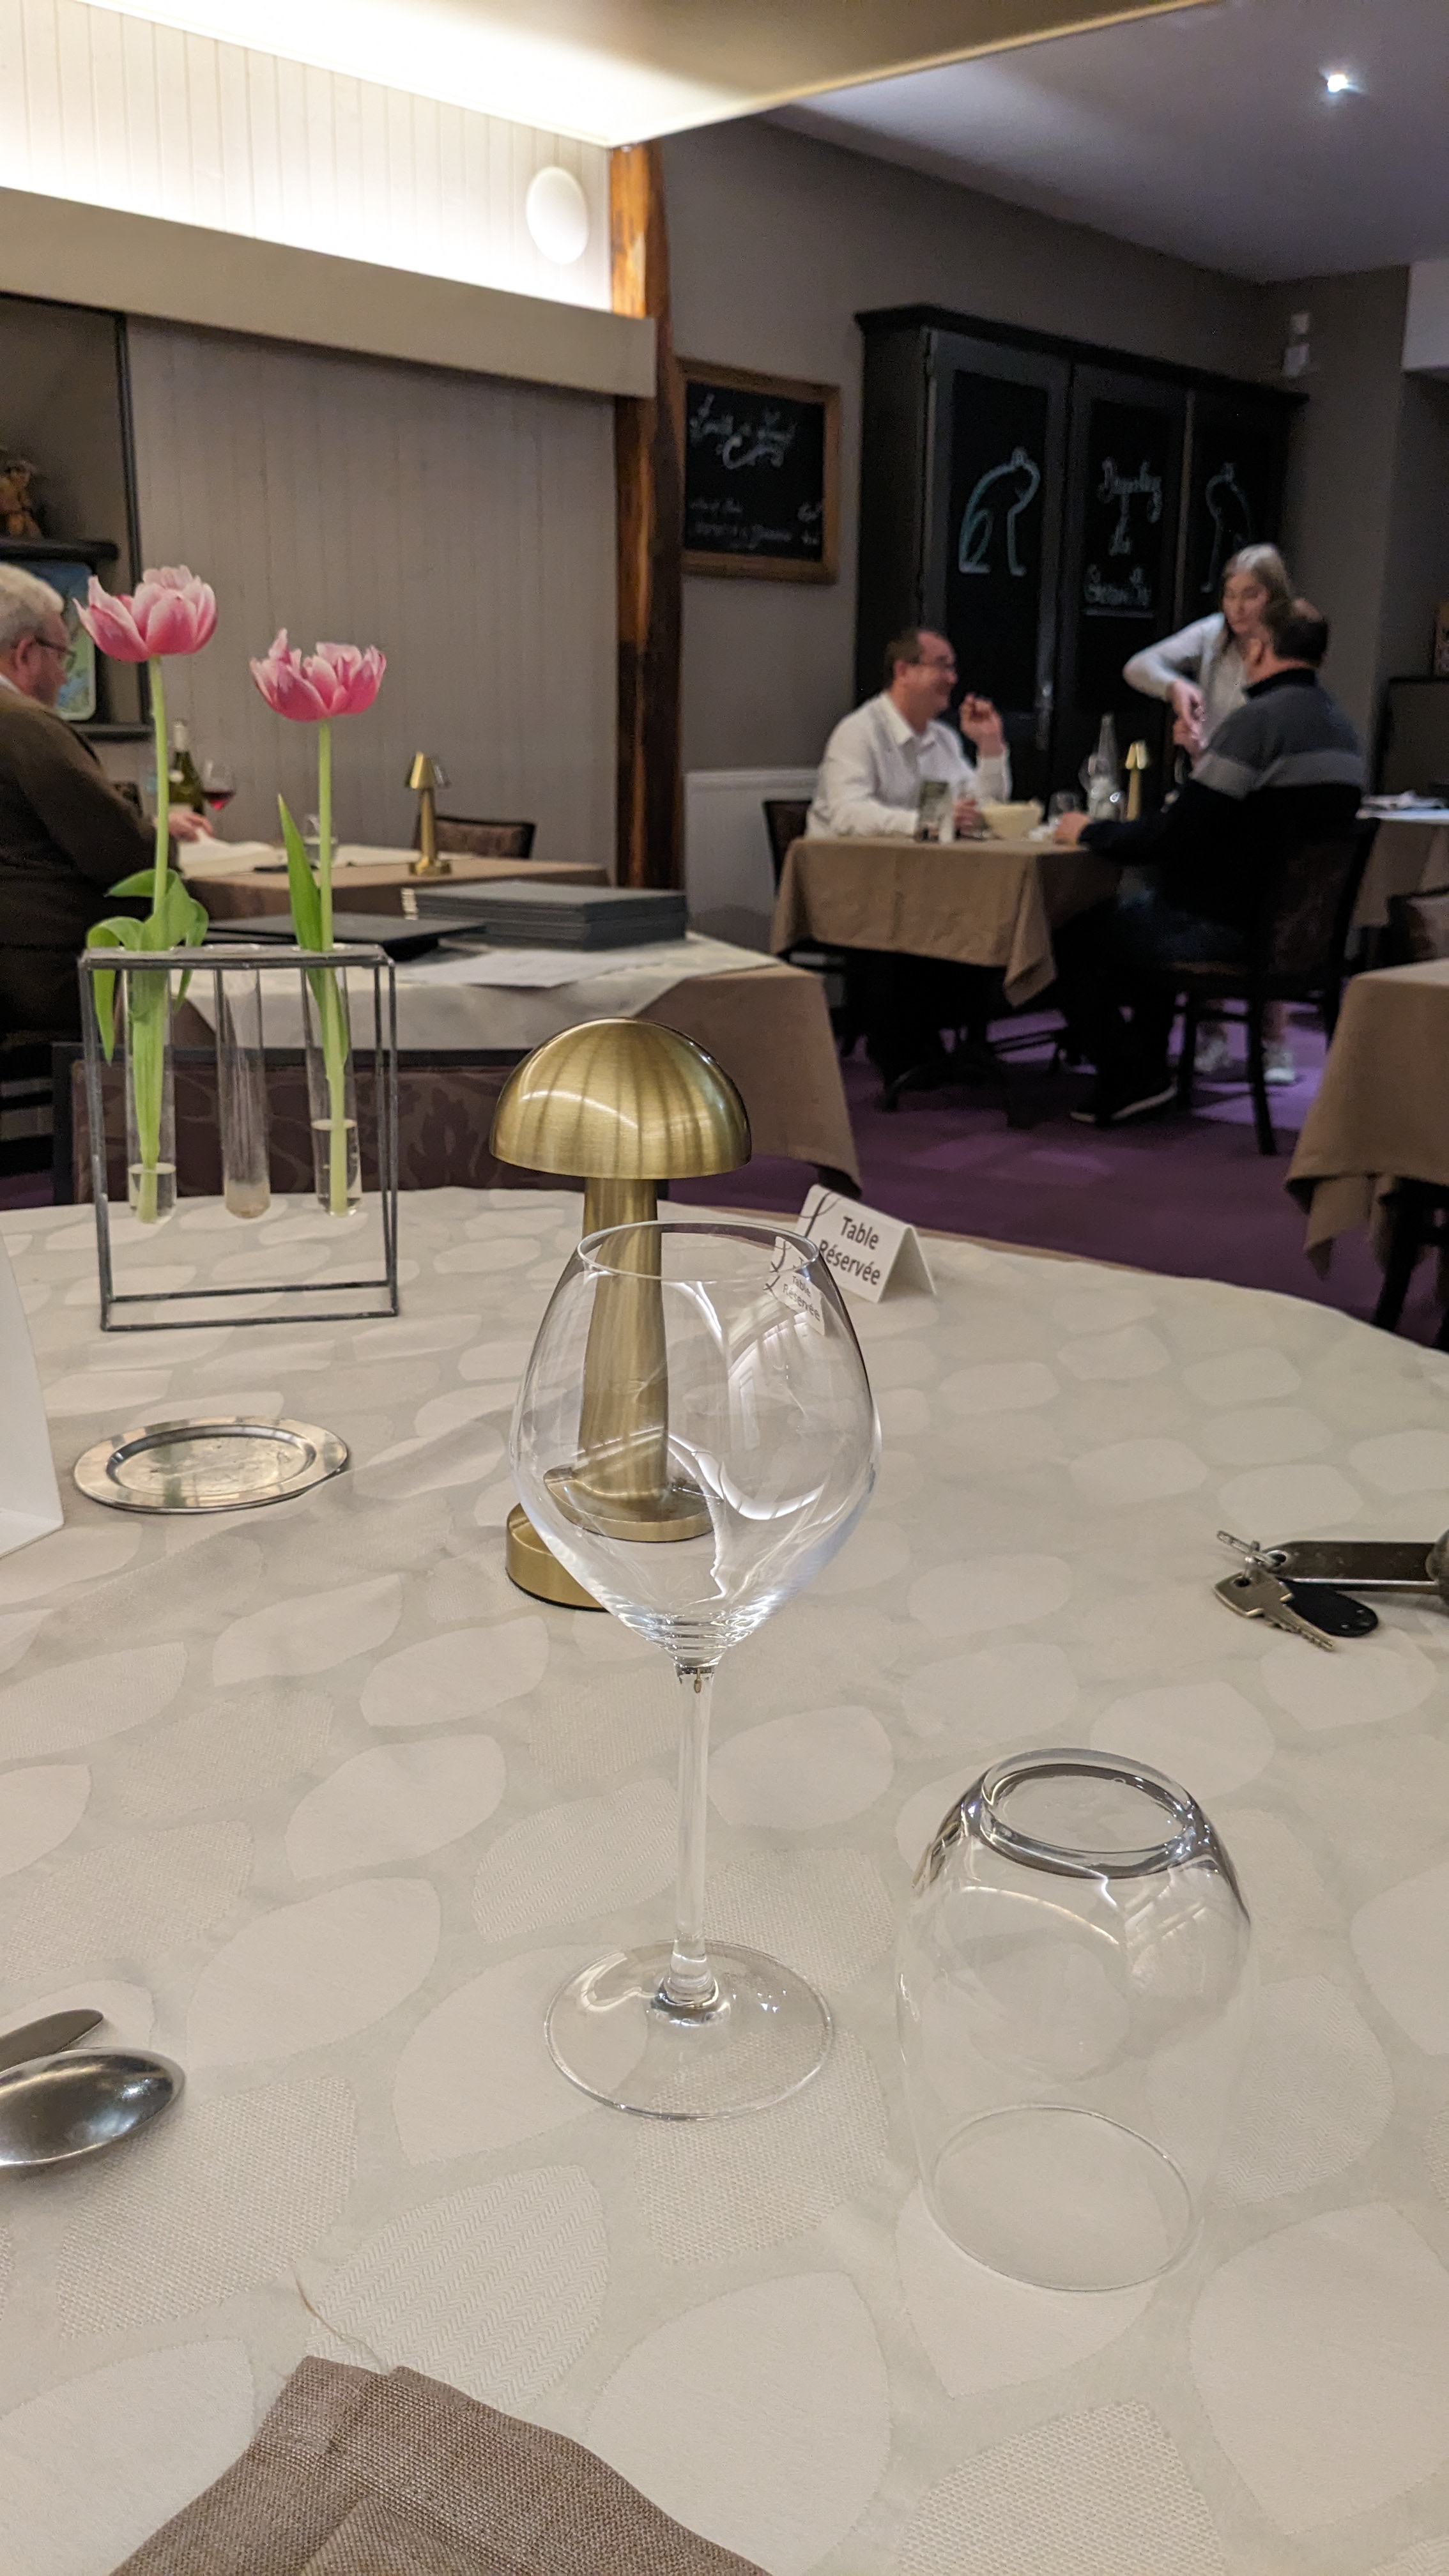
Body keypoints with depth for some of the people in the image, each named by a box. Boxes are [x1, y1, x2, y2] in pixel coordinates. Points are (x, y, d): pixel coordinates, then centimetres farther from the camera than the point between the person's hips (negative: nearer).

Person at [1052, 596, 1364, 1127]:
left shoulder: (1259, 720, -19)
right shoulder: (1342, 729, 10)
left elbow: (1176, 834, -22)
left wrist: (1088, 832, -9)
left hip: (1224, 926, -10)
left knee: (1068, 936, 4)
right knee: (1139, 907, 33)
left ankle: (1130, 1079, 6)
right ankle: (1147, 1063, 32)